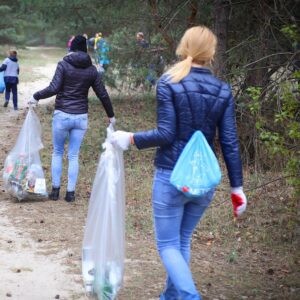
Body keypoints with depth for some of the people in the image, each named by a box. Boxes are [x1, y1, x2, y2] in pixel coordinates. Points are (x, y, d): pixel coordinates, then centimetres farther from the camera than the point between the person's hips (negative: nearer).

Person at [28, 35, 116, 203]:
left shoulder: (64, 64, -6)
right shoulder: (91, 69, 4)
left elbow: (54, 88, -16)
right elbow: (103, 94, 7)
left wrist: (36, 97, -2)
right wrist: (111, 115, 18)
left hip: (62, 115, -2)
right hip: (81, 117, 2)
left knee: (57, 152, 14)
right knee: (74, 155, 9)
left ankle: (56, 190, 14)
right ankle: (70, 192, 9)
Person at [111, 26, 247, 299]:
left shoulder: (169, 83, -9)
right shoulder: (223, 91, 2)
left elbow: (166, 134, -15)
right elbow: (230, 144, 0)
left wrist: (130, 139, -1)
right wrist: (237, 188, 6)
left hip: (172, 176, -4)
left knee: (168, 245, 4)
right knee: (182, 241, 20)